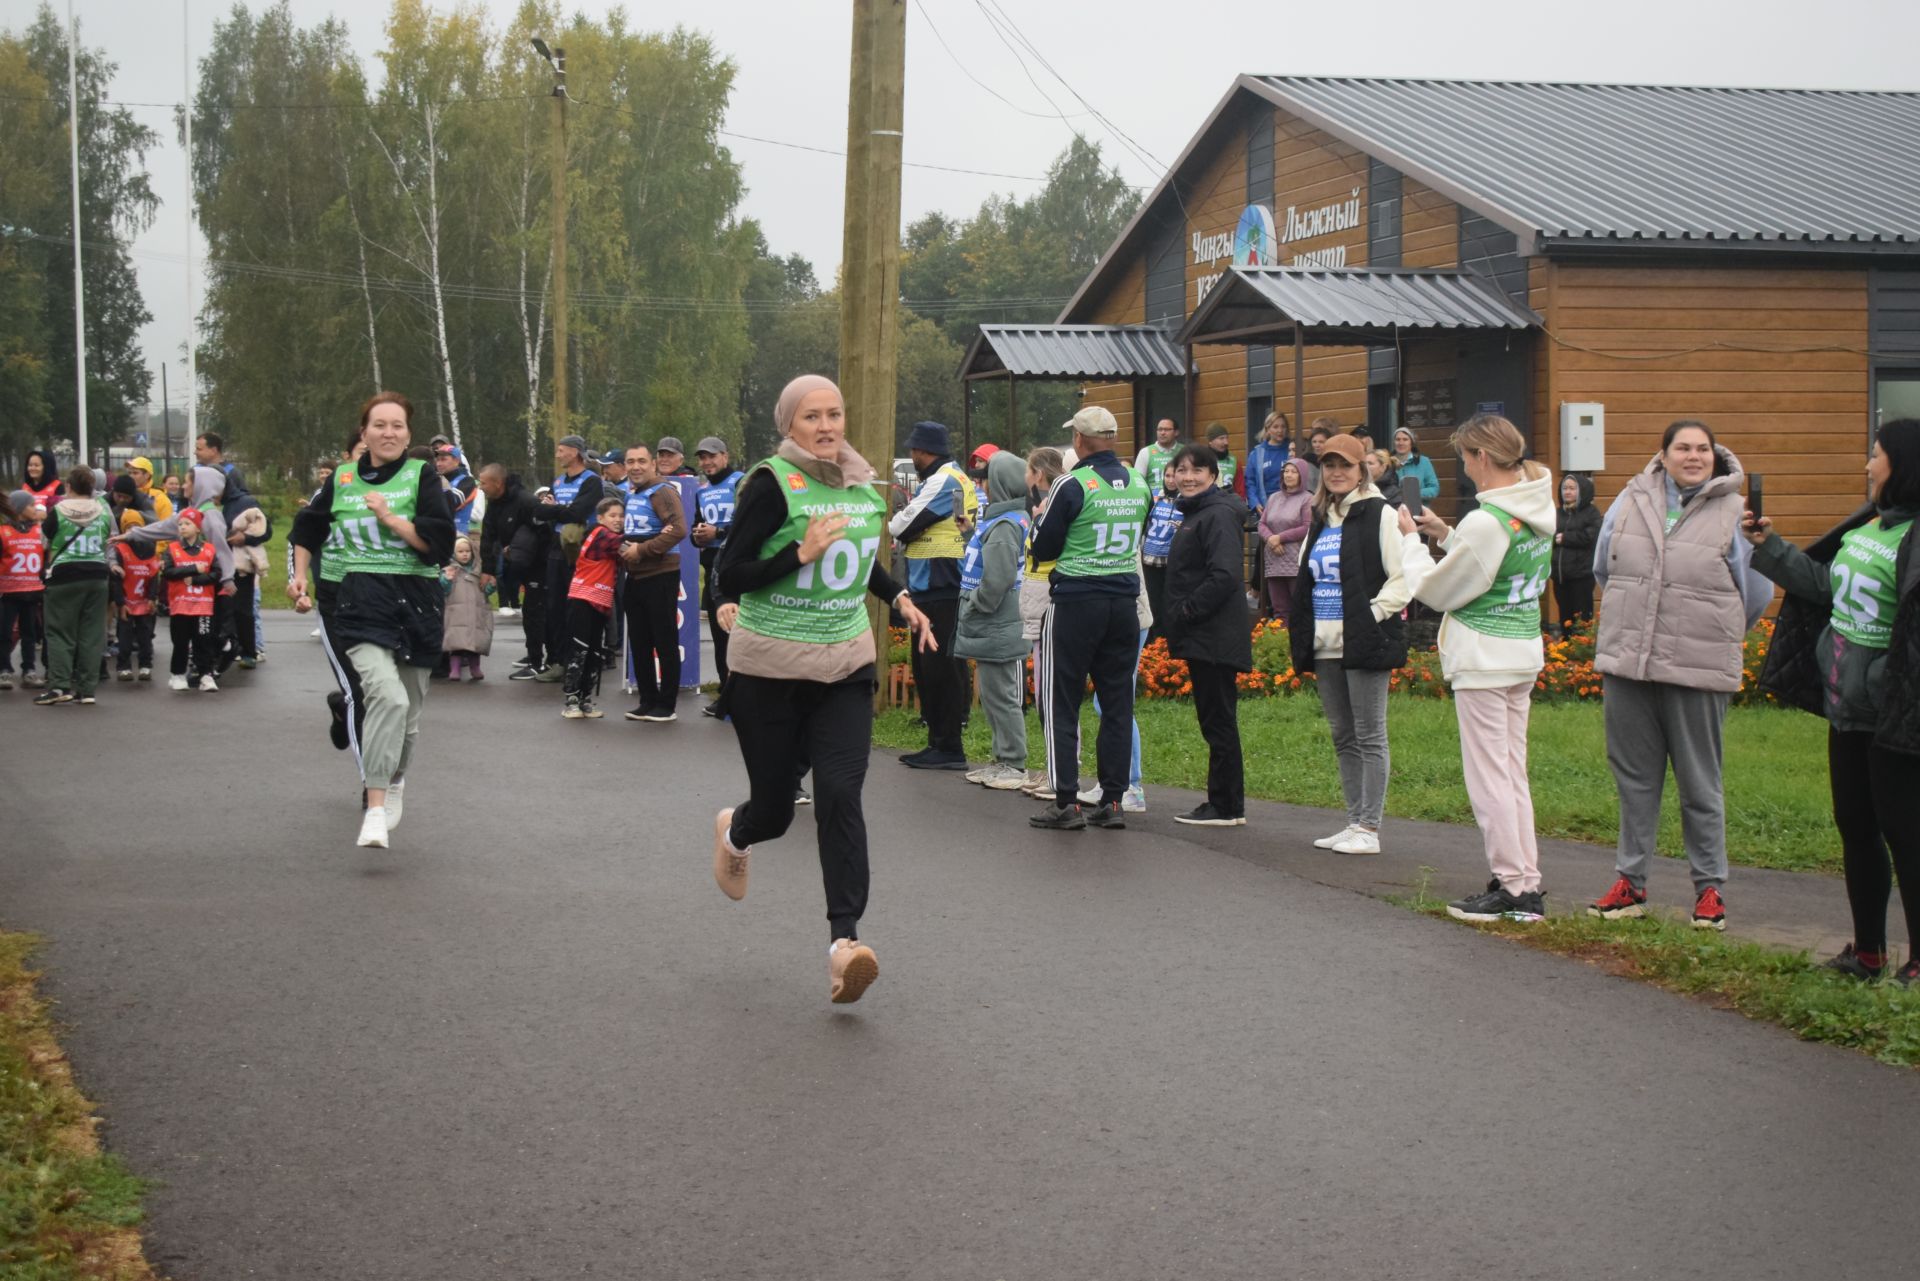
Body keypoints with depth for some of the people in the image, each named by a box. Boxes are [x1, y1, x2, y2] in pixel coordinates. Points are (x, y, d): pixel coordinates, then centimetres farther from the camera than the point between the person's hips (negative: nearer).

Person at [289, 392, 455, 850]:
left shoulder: (421, 477, 2)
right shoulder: (341, 481, 7)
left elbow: (440, 542, -9)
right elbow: (308, 528, 25)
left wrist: (389, 517, -14)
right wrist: (299, 575, 18)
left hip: (417, 601, 1)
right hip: (363, 601, -1)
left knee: (408, 709, 13)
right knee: (387, 694, -25)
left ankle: (394, 782, 44)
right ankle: (375, 811, -27)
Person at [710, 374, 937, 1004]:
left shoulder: (863, 485, 6)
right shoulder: (772, 484, -12)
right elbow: (729, 578, -13)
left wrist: (900, 597, 9)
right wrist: (800, 554, -24)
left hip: (845, 668, 3)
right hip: (769, 671, -3)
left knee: (840, 793, -15)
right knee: (774, 810, 8)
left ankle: (844, 939, -18)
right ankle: (735, 832, 46)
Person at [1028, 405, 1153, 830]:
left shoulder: (1072, 486, -13)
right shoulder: (1139, 484, 5)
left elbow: (1042, 548, -6)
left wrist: (1044, 517, 12)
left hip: (1076, 602, -5)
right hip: (1124, 600, 5)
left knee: (1062, 703, 2)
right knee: (1117, 703, 9)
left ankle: (1066, 803, -1)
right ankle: (1113, 799, 10)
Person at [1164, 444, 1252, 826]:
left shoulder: (1218, 515, -13)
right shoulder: (1193, 514, 18)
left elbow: (1224, 576, -24)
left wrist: (1185, 611, -18)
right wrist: (1177, 618, 12)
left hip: (1215, 637, -10)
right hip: (1200, 638, 10)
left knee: (1218, 721, -5)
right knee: (1215, 722, 12)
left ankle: (1226, 807, 0)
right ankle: (1224, 803, 17)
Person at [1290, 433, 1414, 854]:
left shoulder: (1380, 515, -7)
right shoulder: (1321, 519, 16)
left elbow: (1404, 578, -13)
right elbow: (1306, 579, 24)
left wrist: (1372, 617, -16)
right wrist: (1303, 631, 11)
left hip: (1365, 645, -8)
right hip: (1326, 646, 8)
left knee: (1369, 737, -4)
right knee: (1343, 738, 11)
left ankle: (1369, 829, -1)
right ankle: (1354, 822, 18)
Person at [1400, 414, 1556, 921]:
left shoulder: (1486, 521, -20)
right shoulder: (1540, 511, 7)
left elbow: (1439, 590, -10)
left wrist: (1413, 540, 4)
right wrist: (1446, 536, 13)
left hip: (1484, 657, -9)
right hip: (1525, 651, 9)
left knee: (1488, 775, -1)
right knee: (1514, 772, 13)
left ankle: (1512, 884, 2)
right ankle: (1527, 884, 15)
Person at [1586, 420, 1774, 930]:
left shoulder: (1733, 514, -5)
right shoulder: (1632, 501, 4)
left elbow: (1756, 591, 4)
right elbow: (1604, 569, 18)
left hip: (1697, 672, -3)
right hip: (1625, 663, 3)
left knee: (1700, 784, 5)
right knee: (1634, 778, 11)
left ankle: (1709, 888, 14)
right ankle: (1630, 882, 21)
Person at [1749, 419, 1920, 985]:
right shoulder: (1865, 525, 9)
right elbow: (1823, 583, 19)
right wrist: (1769, 547, 14)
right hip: (1848, 707, 10)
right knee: (1855, 827, 16)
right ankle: (1868, 952, 29)